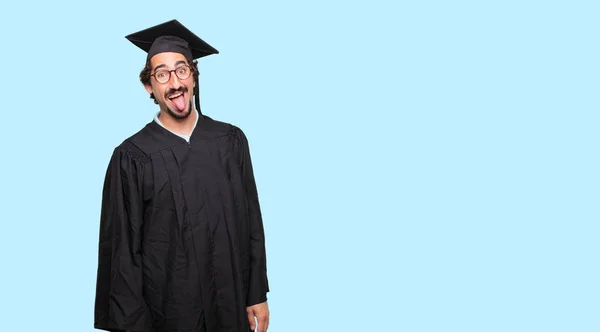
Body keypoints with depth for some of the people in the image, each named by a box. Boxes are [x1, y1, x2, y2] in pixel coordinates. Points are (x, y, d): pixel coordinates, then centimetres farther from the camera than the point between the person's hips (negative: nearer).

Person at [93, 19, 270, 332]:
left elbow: (251, 224, 2)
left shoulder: (231, 141, -1)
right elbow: (122, 249, -7)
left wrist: (258, 295, 0)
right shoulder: (132, 157, -10)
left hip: (231, 303, 3)